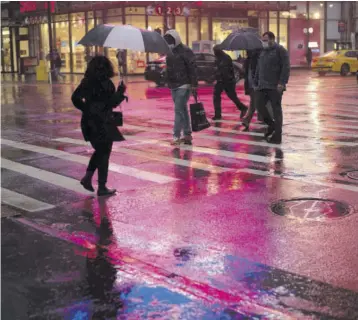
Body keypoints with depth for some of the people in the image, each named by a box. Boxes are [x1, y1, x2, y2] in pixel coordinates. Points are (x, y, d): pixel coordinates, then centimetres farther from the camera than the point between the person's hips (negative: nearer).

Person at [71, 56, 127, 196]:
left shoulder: (86, 82, 5)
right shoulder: (106, 83, -14)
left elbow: (75, 98, 5)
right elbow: (112, 103, -14)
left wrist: (85, 108, 13)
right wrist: (120, 92, 0)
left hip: (89, 121, 6)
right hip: (103, 123, -6)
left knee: (99, 150, 23)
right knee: (104, 153, 4)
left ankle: (87, 176, 11)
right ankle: (102, 187, 8)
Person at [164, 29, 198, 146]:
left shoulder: (185, 51, -10)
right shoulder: (170, 52, 14)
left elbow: (192, 68, -14)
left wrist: (194, 85, -18)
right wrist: (168, 82, 15)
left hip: (184, 85, -8)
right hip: (174, 86, 8)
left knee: (179, 110, -12)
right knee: (182, 110, 12)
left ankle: (176, 136, -11)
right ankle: (187, 134, 18)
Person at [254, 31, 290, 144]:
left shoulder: (280, 50, -4)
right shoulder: (263, 52, 18)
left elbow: (286, 67, -12)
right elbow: (258, 69, 22)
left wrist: (282, 82, -20)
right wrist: (255, 83, 17)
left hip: (275, 87, -7)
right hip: (262, 86, 7)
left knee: (276, 110, -2)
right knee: (259, 104, -1)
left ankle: (277, 136, 3)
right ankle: (271, 125, 21)